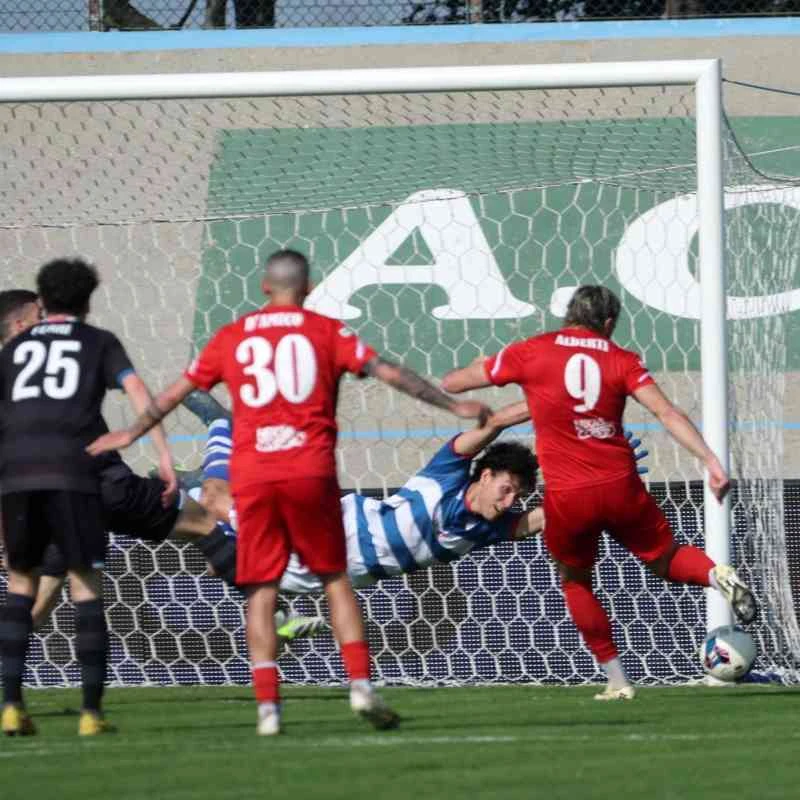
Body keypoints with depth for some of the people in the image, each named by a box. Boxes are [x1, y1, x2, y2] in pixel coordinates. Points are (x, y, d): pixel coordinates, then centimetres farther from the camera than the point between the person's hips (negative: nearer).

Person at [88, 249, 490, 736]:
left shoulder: (232, 338, 12)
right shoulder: (325, 331, 7)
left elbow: (176, 392, 21)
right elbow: (388, 373, 2)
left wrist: (132, 434, 35)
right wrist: (454, 406, 7)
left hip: (251, 477, 1)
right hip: (311, 473, -1)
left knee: (261, 591, 3)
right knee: (335, 578, 10)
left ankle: (268, 705, -6)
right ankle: (361, 685, -2)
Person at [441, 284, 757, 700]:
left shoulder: (531, 352, 2)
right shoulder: (621, 360, 5)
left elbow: (450, 383, 9)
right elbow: (666, 412, -7)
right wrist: (710, 460, -11)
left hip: (566, 497, -1)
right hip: (620, 487, 1)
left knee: (575, 581, 22)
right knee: (666, 559, 19)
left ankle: (616, 680, 17)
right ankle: (718, 575, -15)